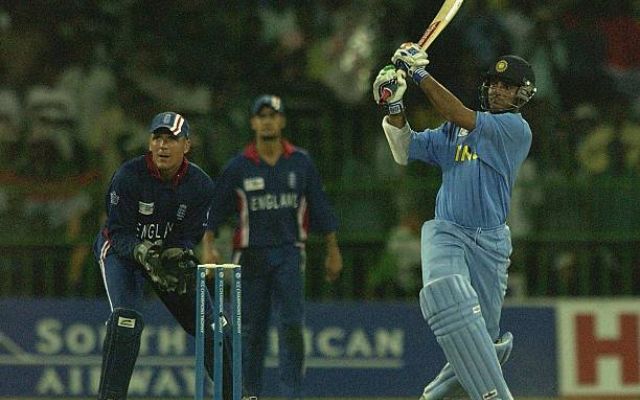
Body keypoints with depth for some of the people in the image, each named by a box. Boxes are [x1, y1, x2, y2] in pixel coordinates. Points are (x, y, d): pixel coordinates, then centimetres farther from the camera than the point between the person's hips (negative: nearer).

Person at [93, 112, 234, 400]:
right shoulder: (128, 176, -25)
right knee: (126, 318, -26)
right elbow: (119, 233, -24)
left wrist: (178, 259, -34)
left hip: (172, 251, 4)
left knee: (206, 320, 5)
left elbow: (189, 236, -12)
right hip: (122, 249, -4)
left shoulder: (200, 184, -15)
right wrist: (144, 255, -42)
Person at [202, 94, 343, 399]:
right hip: (250, 255, 0)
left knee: (291, 325, -11)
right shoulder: (238, 167, 1)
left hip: (289, 254, 0)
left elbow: (320, 208, 8)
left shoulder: (300, 163, 4)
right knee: (251, 329, 5)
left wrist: (333, 252, 9)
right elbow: (214, 211, 2)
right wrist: (208, 246, -11)